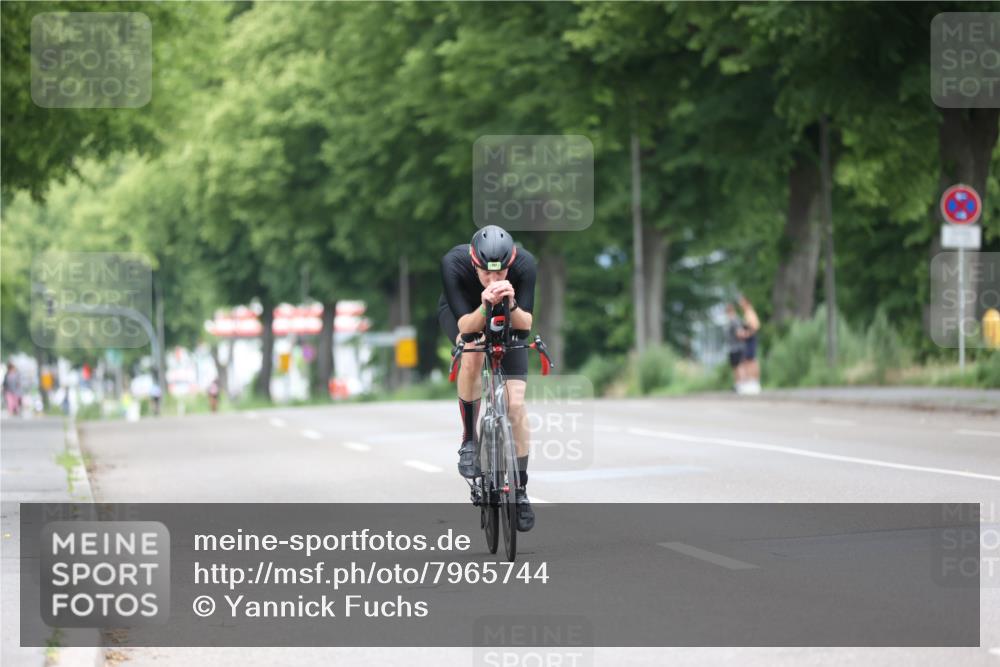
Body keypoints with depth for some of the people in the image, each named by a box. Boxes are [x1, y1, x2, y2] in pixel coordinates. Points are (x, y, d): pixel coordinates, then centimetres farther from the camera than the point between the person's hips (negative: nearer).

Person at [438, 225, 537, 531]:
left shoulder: (525, 264, -35)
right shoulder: (453, 263, -38)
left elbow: (525, 325, -32)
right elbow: (466, 326, -37)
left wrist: (510, 304, -52)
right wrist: (485, 307, -57)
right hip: (463, 312, -1)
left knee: (515, 405, -9)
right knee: (472, 354, -36)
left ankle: (521, 489, 5)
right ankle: (469, 440, -17)